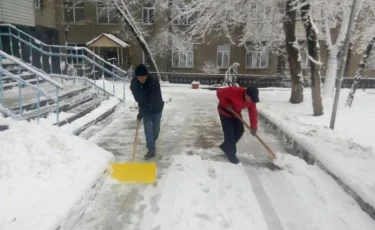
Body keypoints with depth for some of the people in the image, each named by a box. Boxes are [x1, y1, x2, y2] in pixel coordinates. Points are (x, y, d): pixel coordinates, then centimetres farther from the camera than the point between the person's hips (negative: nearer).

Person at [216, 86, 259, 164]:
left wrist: (254, 127, -15)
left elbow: (253, 113, -12)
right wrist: (226, 105, -31)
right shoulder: (234, 91, -38)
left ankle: (225, 147, 23)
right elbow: (219, 92, -28)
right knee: (229, 133, -9)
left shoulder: (251, 100, -18)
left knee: (239, 131, 5)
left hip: (236, 113, 7)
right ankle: (231, 154, 6)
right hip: (225, 112, -6)